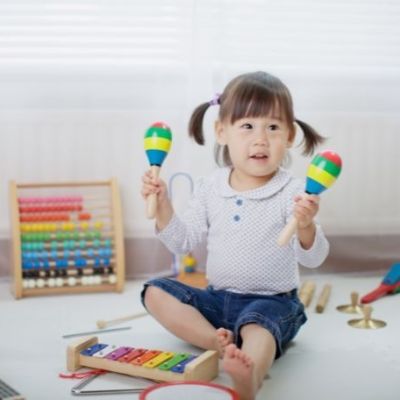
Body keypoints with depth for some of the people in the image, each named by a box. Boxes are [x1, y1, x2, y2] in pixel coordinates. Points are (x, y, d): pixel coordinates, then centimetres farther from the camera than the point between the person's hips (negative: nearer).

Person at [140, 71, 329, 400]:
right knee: (156, 292, -8)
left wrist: (305, 226, -38)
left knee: (257, 326, -37)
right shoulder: (210, 189, 2)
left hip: (271, 302, -5)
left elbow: (313, 258, -16)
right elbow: (184, 242, 9)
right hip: (218, 298, 6)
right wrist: (162, 206, -6)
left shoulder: (293, 193, -11)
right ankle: (217, 341, -26)